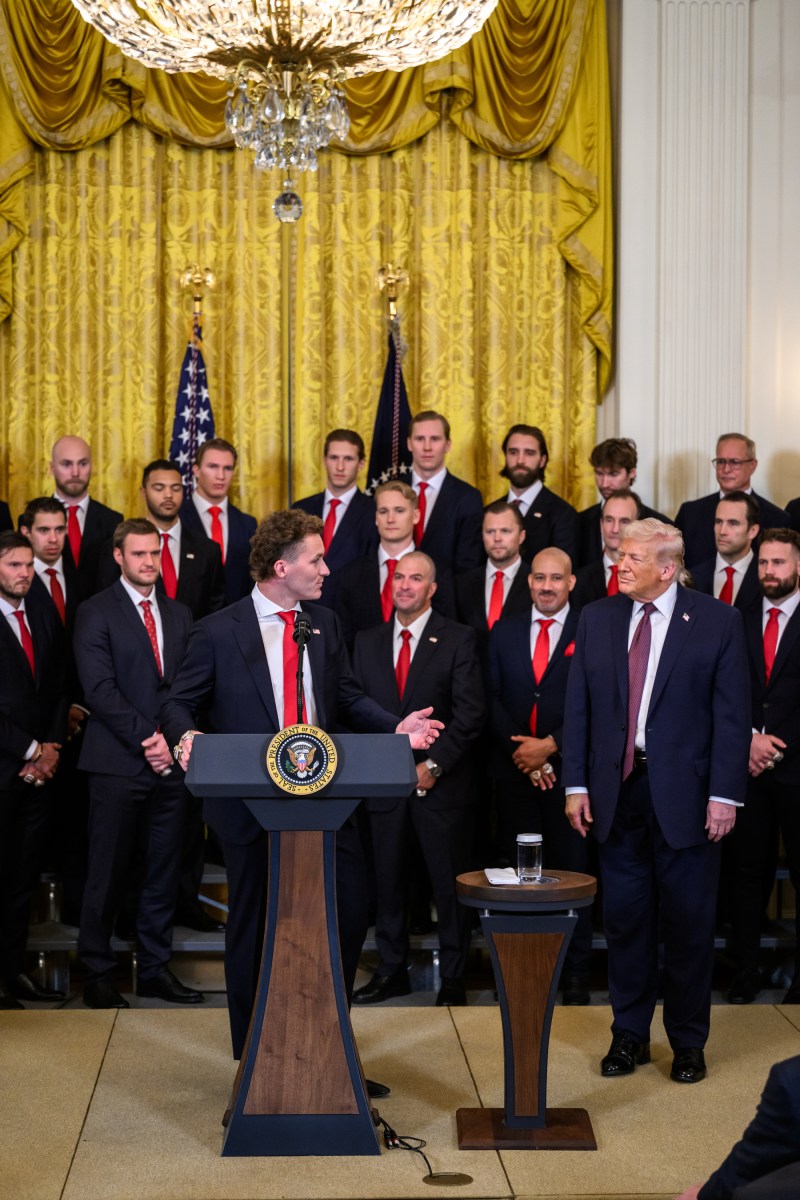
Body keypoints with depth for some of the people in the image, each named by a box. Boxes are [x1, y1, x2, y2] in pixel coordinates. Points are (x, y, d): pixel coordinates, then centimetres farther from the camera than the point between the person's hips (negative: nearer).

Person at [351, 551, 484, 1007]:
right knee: (388, 879, 8)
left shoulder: (458, 639, -1)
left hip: (442, 782, -3)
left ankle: (453, 978, 11)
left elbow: (470, 712, -7)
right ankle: (392, 970, 19)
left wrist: (433, 765, -14)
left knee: (450, 882, 2)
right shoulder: (368, 641, 11)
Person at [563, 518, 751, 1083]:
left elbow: (732, 715, -6)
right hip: (617, 789, 3)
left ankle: (688, 1041, 20)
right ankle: (629, 1033, 23)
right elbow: (578, 707, 8)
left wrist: (725, 794, -11)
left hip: (685, 793, -3)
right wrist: (577, 784, 2)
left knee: (689, 921, 6)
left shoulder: (718, 622, -4)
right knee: (625, 918, 9)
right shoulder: (597, 619, 7)